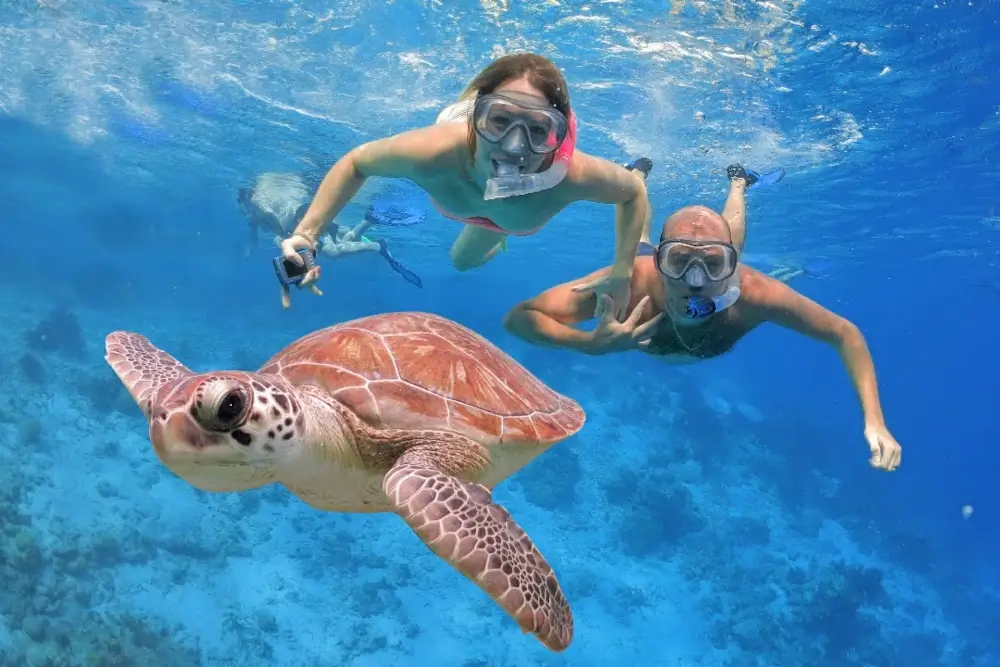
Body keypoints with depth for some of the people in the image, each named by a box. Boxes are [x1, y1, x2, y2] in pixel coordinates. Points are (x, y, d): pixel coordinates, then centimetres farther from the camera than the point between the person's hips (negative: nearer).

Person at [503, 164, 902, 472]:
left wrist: (874, 421, -45)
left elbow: (846, 335, -33)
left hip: (723, 285, 1)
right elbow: (518, 317, -51)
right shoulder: (631, 283, -51)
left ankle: (738, 182, 61)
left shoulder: (752, 294, -48)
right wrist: (591, 343, -68)